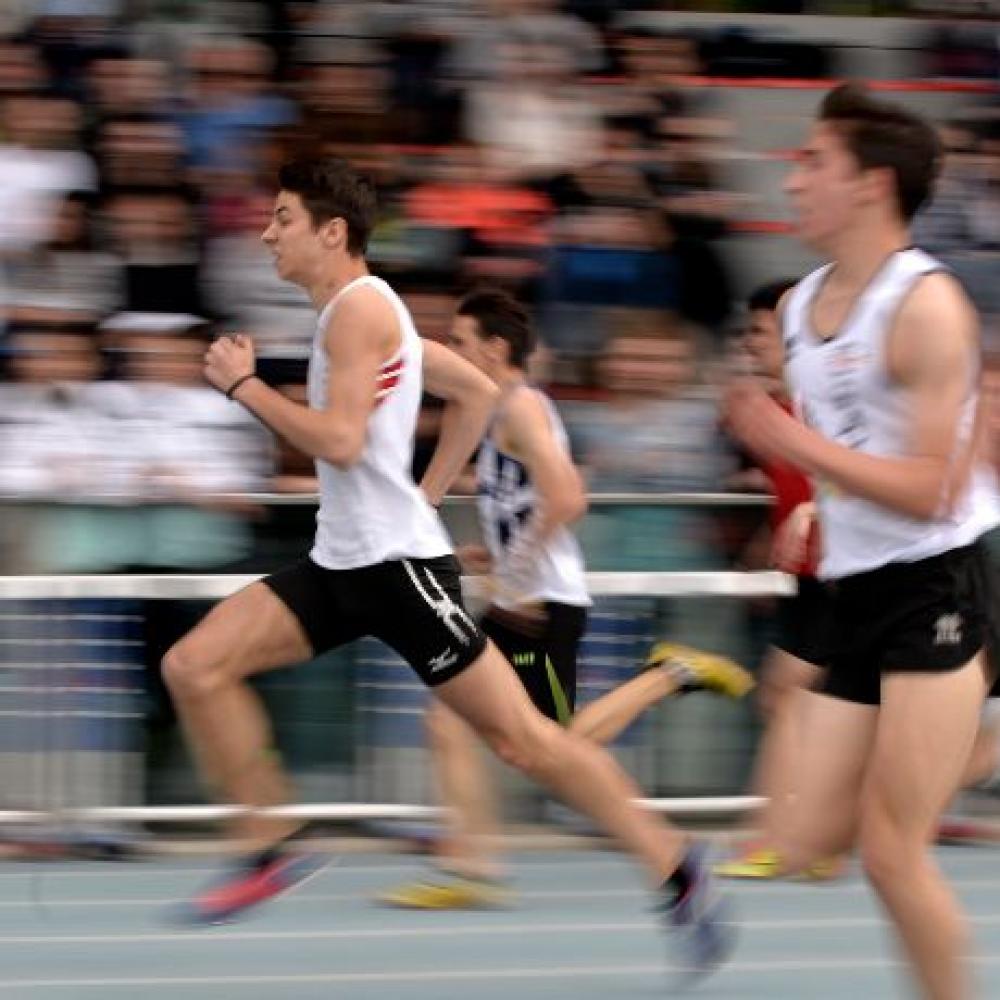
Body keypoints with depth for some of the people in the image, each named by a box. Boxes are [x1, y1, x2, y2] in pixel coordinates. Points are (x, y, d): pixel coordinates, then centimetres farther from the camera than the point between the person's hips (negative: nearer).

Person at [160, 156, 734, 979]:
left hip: (397, 563, -10)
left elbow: (339, 441, -23)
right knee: (195, 667, -4)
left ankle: (675, 870, 3)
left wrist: (244, 384, -14)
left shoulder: (359, 308, -12)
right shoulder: (363, 311, 17)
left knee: (521, 738, -6)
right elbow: (476, 393, 25)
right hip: (342, 562, 10)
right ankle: (273, 848, 2)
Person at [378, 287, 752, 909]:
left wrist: (520, 572, -19)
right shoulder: (507, 411, 18)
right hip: (518, 604, 10)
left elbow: (566, 500, -23)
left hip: (544, 605, -10)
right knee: (449, 723, 2)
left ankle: (670, 674, 5)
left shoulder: (522, 407, -12)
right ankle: (470, 872, 1)